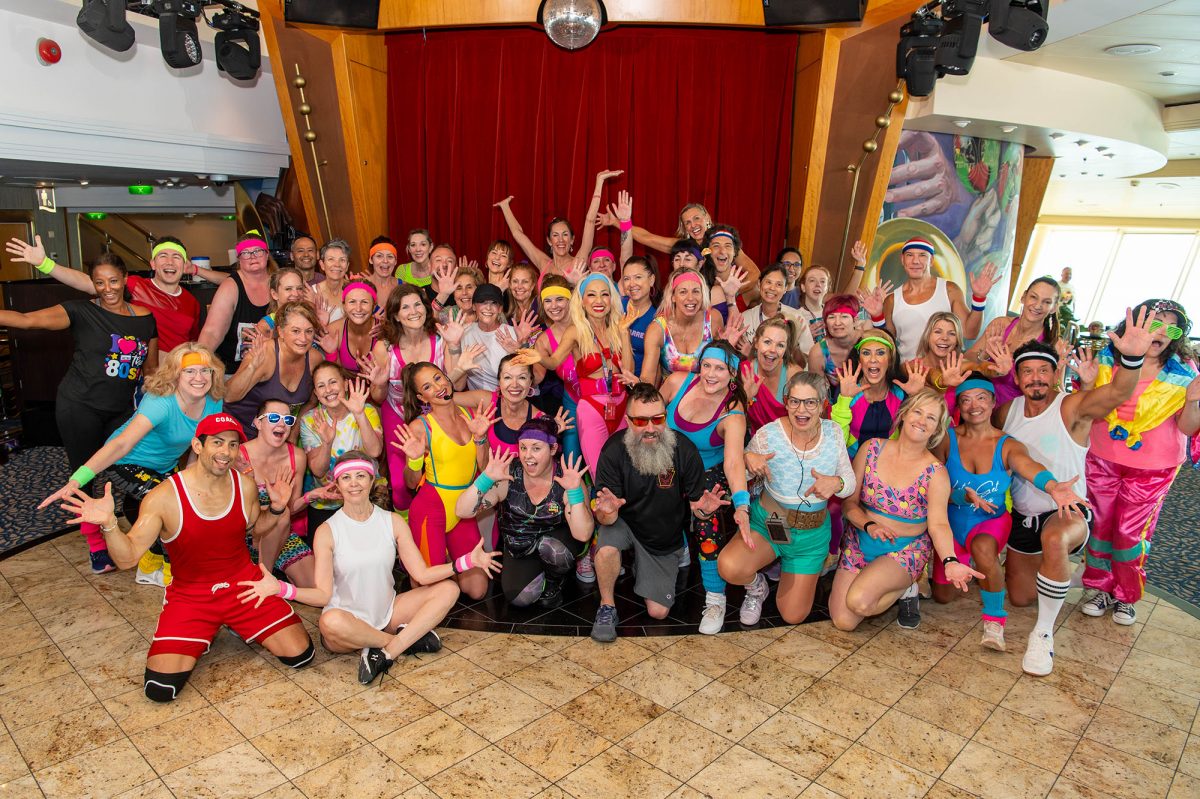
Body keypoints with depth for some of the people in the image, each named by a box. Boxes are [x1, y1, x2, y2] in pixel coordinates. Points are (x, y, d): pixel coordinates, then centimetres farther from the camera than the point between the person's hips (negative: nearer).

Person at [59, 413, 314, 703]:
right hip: (190, 595, -2)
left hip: (244, 584, 2)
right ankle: (202, 637, 14)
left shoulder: (244, 485, -7)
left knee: (300, 655, -7)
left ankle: (240, 625, 20)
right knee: (160, 688, -17)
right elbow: (127, 558, -19)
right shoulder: (164, 497, -18)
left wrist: (277, 507, -7)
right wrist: (109, 523, -37)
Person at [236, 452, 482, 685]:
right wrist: (279, 588, -29)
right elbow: (323, 595, -12)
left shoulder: (393, 522, -1)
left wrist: (467, 561, -17)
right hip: (349, 620, -3)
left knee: (448, 588, -14)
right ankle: (408, 639, -14)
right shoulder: (326, 531, -8)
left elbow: (422, 575, -6)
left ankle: (387, 651, -21)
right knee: (331, 622, -39)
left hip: (388, 613, 3)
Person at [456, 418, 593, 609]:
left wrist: (575, 491, -41)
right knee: (520, 598, -20)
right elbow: (462, 511, -22)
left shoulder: (567, 480, -22)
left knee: (549, 545, -34)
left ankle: (554, 582, 1)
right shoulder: (507, 475, -18)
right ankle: (541, 576, 15)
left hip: (557, 542, -1)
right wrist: (487, 478, -36)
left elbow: (583, 535, -30)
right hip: (518, 548, 1)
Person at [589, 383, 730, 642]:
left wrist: (703, 509, -37)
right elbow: (604, 519, -23)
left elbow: (696, 504, -12)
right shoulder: (614, 450, -24)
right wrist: (607, 511, -47)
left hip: (666, 539, 2)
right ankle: (607, 607, -6)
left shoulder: (685, 450, -22)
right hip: (625, 523, -1)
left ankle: (642, 567, 35)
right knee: (606, 549, -36)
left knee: (658, 612, 3)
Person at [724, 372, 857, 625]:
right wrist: (748, 459, -28)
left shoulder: (833, 433, -9)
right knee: (730, 568, -33)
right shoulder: (768, 434, -18)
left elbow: (850, 484, -2)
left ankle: (784, 569, 40)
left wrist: (837, 483, -26)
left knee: (793, 616, 7)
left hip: (812, 535, 3)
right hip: (766, 523, -2)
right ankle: (756, 586, 7)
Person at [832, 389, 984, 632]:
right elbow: (849, 502, -2)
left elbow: (939, 524, -18)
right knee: (843, 621, -11)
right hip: (860, 542, 3)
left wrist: (950, 561, -37)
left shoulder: (936, 473, -9)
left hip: (905, 551, -3)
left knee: (858, 601, -30)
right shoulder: (872, 448, -5)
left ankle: (905, 590, 3)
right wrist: (869, 525, -21)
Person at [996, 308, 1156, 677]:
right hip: (1023, 518, 6)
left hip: (1068, 512, -5)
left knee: (1054, 540, -43)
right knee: (1020, 598, 16)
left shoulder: (1072, 408, -15)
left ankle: (1044, 633, -24)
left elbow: (1118, 392, -35)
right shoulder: (1007, 411, 0)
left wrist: (1132, 358, -56)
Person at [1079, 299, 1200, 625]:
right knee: (1099, 525, 9)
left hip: (1151, 471, -1)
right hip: (1103, 461, 1)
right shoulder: (1107, 360, -5)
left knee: (1130, 532, 6)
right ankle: (1102, 589, 27)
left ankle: (1126, 596, 26)